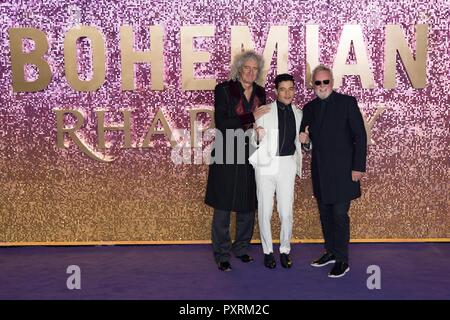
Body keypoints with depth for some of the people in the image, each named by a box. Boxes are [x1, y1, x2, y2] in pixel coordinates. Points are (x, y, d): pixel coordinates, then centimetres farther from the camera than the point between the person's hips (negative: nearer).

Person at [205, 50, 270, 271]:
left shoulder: (260, 93, 9)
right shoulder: (224, 90, -5)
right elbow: (220, 123, -14)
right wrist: (251, 117, -17)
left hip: (250, 156, 5)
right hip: (227, 156, -4)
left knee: (248, 206, 10)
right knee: (223, 207, 1)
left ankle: (241, 248, 26)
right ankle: (221, 255, 13)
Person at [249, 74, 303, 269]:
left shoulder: (298, 114, 9)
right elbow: (255, 140, 1)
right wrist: (257, 135, -20)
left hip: (288, 165, 2)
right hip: (266, 164, -2)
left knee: (286, 212, 2)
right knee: (265, 211, 4)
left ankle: (285, 250, 21)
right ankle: (267, 251, 20)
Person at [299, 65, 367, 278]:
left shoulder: (347, 102, -4)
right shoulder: (309, 108, 11)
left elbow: (360, 136, -6)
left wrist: (358, 167, -11)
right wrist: (304, 138, -5)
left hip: (342, 170, -5)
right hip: (320, 170, 6)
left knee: (339, 214, -4)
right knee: (325, 214, 13)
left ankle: (342, 260, 7)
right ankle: (330, 252, 28)